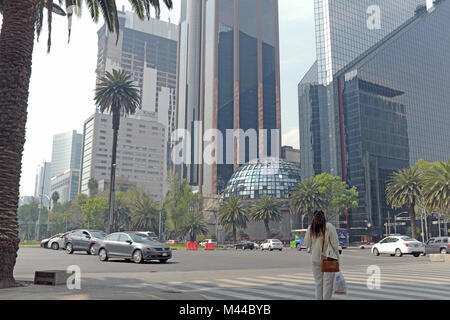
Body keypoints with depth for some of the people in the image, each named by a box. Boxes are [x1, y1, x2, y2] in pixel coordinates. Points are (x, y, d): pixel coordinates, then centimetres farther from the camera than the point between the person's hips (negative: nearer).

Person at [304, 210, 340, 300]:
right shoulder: (329, 227, -6)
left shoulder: (310, 228, 2)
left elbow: (307, 243, 6)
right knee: (328, 282, 2)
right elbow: (335, 243, -6)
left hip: (315, 258, 3)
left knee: (318, 282, 11)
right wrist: (337, 257, 0)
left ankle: (319, 298, 15)